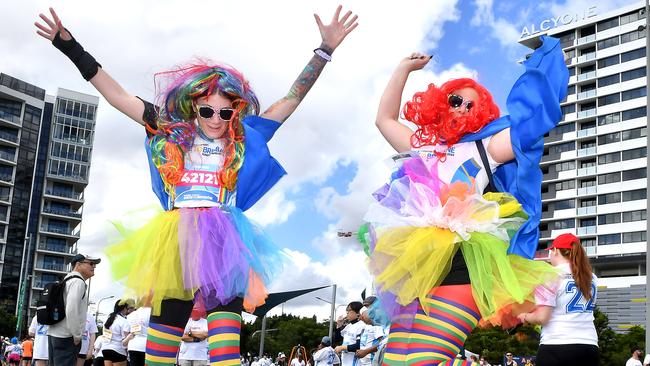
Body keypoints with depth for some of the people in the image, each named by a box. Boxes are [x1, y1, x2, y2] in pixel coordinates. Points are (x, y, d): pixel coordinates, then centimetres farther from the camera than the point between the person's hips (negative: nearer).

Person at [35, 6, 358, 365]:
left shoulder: (245, 139, 9)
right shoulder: (171, 133, 12)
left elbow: (292, 98, 11)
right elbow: (118, 96, 15)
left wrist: (324, 51, 5)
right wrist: (71, 48, 14)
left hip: (223, 242, -2)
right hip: (175, 240, 2)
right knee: (164, 326, 7)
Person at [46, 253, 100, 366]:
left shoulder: (67, 281, 20)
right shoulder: (78, 282, -9)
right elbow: (72, 310, -21)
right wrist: (77, 336, -14)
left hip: (54, 333, 10)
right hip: (66, 337, -10)